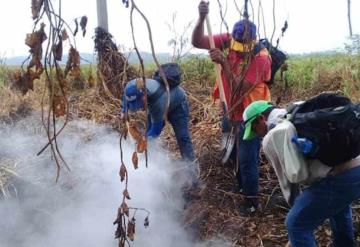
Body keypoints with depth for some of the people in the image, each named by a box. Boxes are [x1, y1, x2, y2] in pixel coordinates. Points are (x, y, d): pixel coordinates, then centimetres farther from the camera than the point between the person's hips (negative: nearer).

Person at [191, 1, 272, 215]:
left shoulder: (261, 57, -24)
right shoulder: (227, 41, -9)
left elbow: (240, 87, -30)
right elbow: (197, 42, -18)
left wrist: (223, 62, -37)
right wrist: (202, 18, -33)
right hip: (233, 112, 6)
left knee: (247, 158, 1)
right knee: (238, 154, 24)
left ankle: (252, 200, 19)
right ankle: (243, 185, 47)